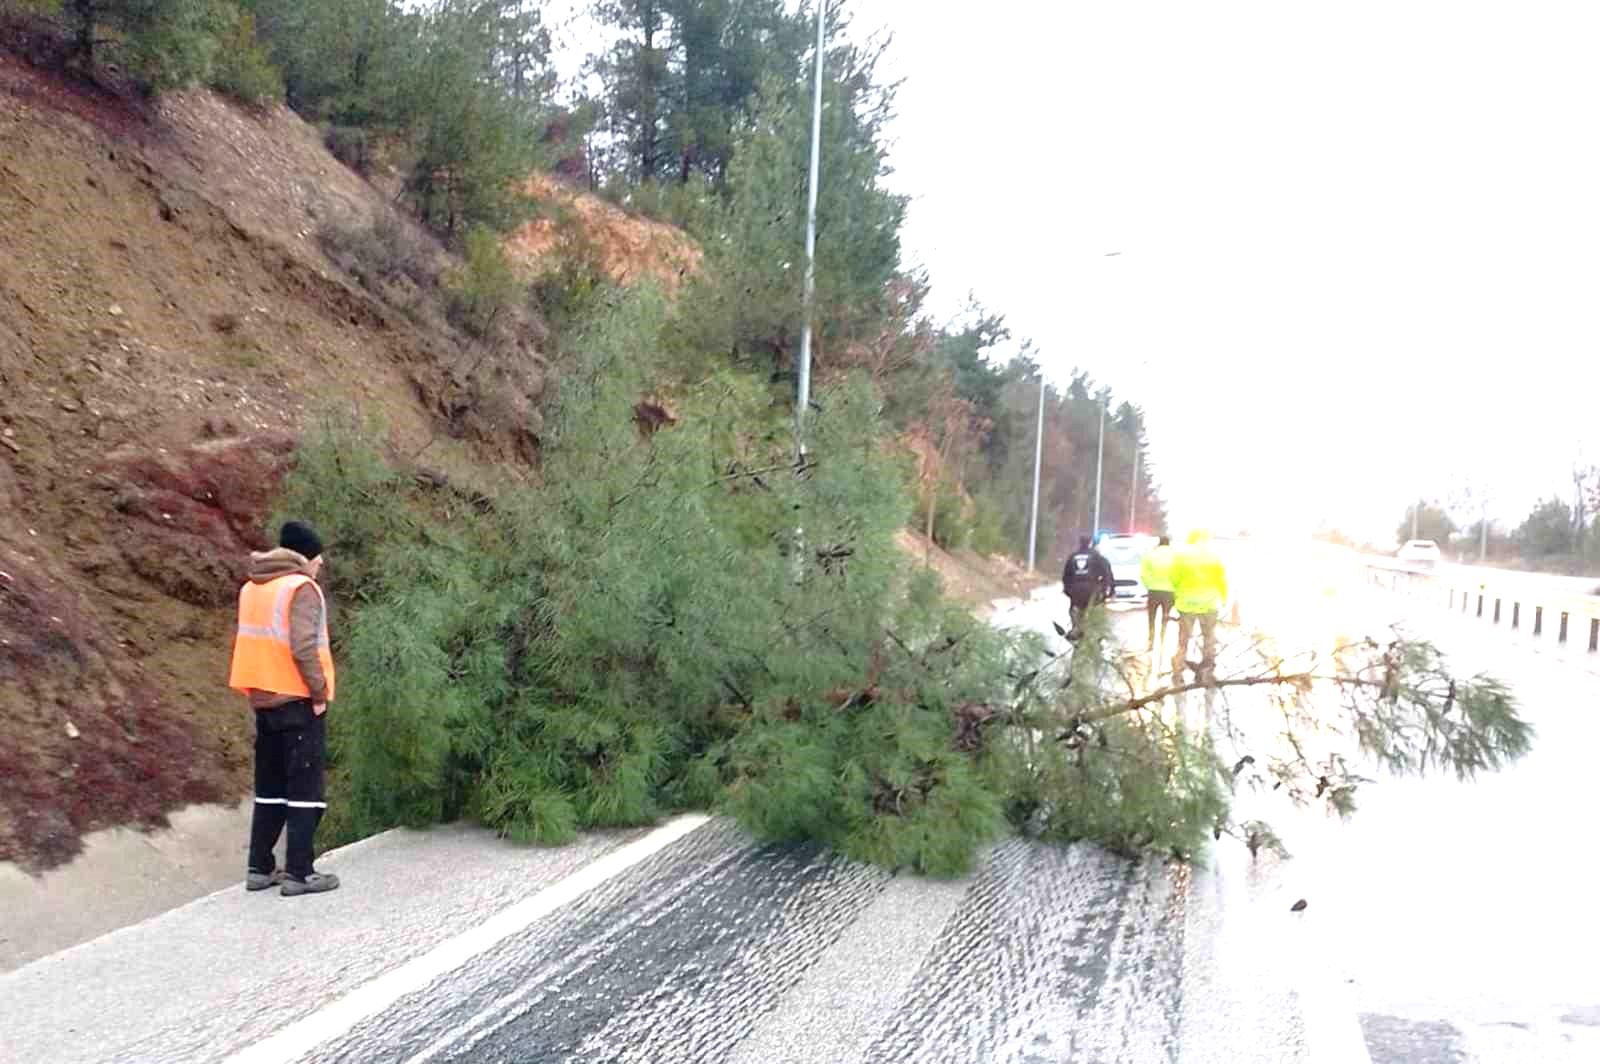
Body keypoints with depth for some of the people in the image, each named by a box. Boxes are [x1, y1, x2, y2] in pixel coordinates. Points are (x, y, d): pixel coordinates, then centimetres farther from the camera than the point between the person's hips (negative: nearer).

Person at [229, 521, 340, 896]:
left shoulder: (252, 588, 12)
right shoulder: (300, 588, -12)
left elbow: (253, 642, 12)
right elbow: (303, 647, -22)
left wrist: (257, 690, 13)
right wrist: (320, 691, -13)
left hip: (263, 700, 8)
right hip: (298, 701, -8)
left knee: (269, 788, 15)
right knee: (305, 788, -1)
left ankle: (259, 868, 17)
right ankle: (298, 873, -2)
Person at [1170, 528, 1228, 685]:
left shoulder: (1181, 555, -4)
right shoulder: (1214, 555, -2)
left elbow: (1174, 579, -4)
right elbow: (1222, 579, 0)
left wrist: (1177, 595, 13)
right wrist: (1224, 598, 14)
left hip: (1186, 602, 0)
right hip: (1209, 602, 0)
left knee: (1183, 639, 9)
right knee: (1209, 638, 12)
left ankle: (1178, 673, 7)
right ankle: (1207, 672, 10)